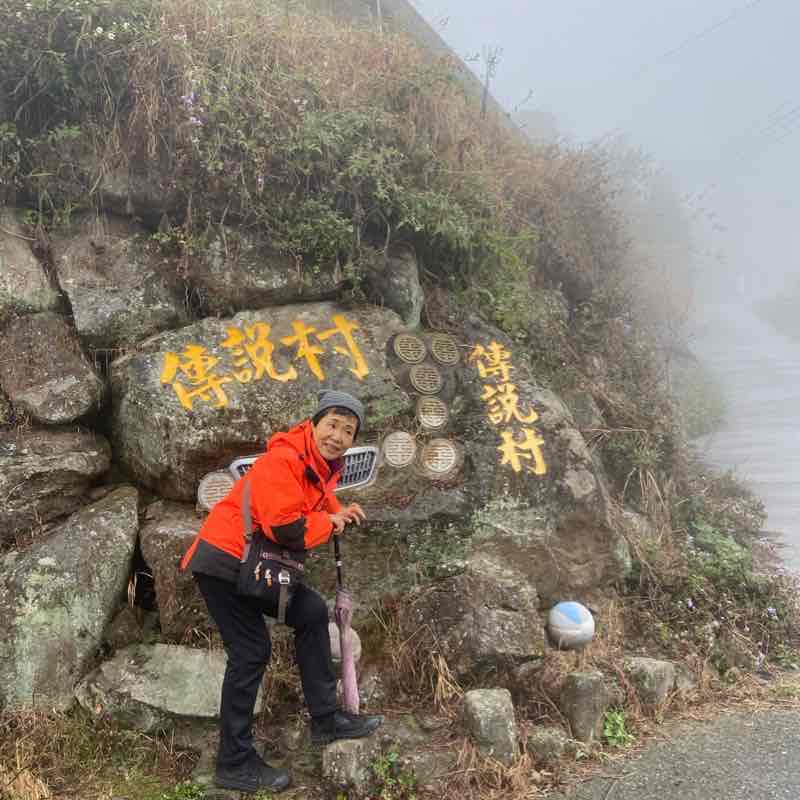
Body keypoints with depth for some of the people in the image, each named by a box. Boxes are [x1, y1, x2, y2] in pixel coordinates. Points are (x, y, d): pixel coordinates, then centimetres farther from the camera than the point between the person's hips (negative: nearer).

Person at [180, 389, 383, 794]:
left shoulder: (324, 466, 6)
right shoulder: (283, 459, -23)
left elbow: (316, 500, 24)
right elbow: (286, 528, -28)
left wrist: (339, 512, 2)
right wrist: (329, 523, -10)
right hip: (224, 561, -10)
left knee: (311, 613, 10)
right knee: (251, 653, -8)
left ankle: (325, 719, 19)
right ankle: (234, 764, 4)